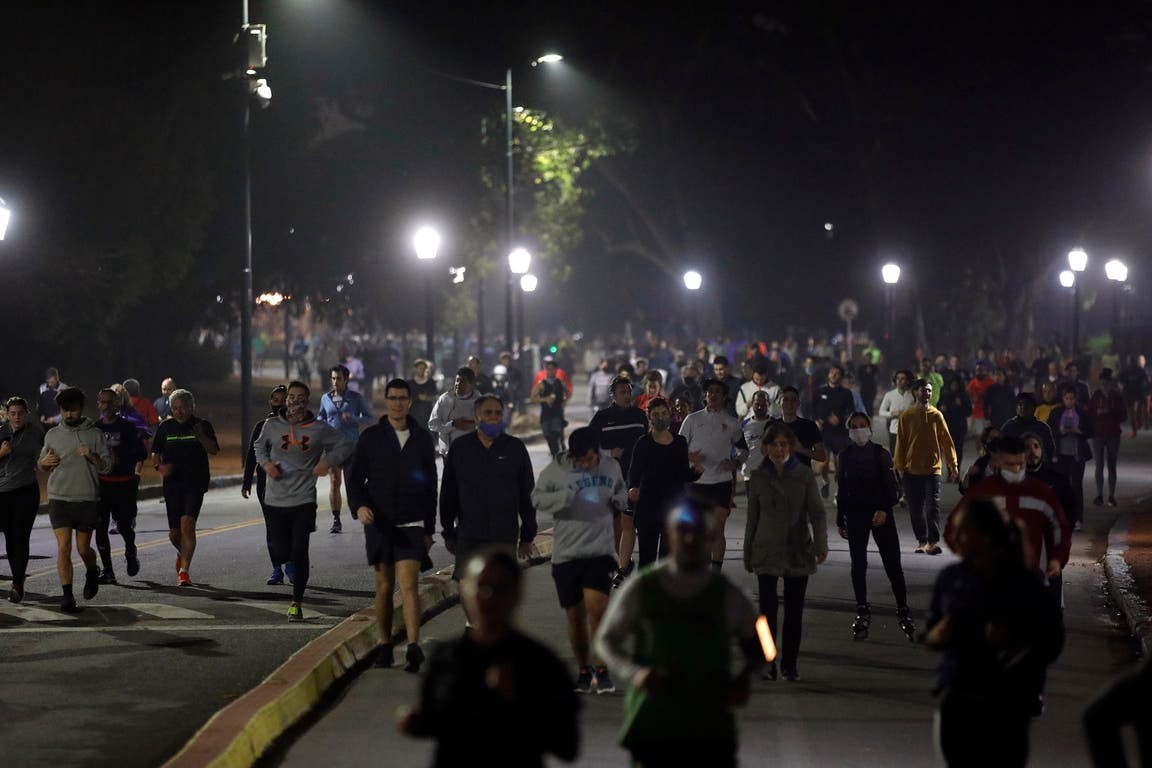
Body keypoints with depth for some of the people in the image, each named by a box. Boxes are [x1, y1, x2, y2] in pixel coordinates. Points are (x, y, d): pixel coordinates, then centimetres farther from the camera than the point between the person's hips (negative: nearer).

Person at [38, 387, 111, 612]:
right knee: (63, 547, -9)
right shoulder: (52, 435, 9)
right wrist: (45, 462, -4)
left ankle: (92, 573, 39)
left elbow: (107, 465, 1)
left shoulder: (95, 434, 2)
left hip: (87, 500, -1)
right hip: (59, 499, 1)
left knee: (83, 549, 7)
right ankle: (67, 595, -8)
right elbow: (42, 464, 19)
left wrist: (92, 456, -18)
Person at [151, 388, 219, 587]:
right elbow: (155, 453, 15)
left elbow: (214, 451, -7)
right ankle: (182, 554, 39)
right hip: (172, 483, 3)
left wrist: (201, 436, -23)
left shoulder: (202, 425, 2)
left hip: (195, 483, -3)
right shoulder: (165, 427, 9)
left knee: (187, 524, -19)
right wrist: (159, 466, -6)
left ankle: (184, 570, -16)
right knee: (174, 532, 6)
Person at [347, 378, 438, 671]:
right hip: (378, 524, 1)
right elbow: (355, 478, 4)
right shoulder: (371, 437, 4)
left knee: (409, 584, -13)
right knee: (384, 586, 8)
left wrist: (430, 529, 10)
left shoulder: (423, 438, 7)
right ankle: (385, 644, 20)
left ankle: (414, 647, -22)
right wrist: (359, 505, -18)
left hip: (411, 525, -1)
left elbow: (431, 485, 12)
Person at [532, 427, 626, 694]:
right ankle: (584, 670, 23)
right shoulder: (556, 471, -2)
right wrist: (566, 497, -20)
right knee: (576, 615, 8)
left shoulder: (611, 468, 7)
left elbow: (621, 494, 24)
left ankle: (602, 669, -5)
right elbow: (537, 499, -5)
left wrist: (619, 501, 1)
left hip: (600, 551, 0)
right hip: (566, 553, 0)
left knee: (596, 608, -15)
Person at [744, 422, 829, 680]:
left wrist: (821, 544, -17)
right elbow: (752, 518, 11)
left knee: (794, 610, 4)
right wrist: (748, 555, 11)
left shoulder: (804, 474, 1)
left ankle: (790, 664, 13)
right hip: (767, 551, 0)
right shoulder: (758, 478, 5)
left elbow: (817, 512, -3)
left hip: (798, 550, 0)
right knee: (768, 607, -8)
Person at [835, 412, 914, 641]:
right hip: (855, 515, 3)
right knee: (858, 565, 3)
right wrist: (840, 521, 11)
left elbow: (892, 486, -6)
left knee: (892, 564, -5)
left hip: (880, 513, -3)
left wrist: (884, 510, -21)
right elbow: (842, 490, 12)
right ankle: (863, 613, 12)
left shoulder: (881, 454, -2)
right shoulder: (845, 456, 7)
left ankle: (903, 611, 1)